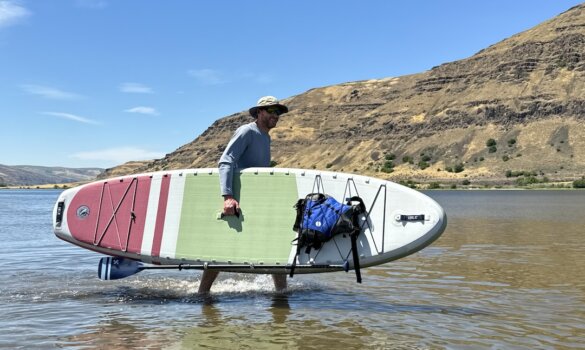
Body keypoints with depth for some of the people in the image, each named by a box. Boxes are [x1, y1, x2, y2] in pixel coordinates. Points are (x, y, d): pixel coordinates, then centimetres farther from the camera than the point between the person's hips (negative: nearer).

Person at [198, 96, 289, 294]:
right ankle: (202, 292, 9)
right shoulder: (247, 131, -11)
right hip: (239, 203, -8)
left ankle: (282, 290, 18)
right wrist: (228, 196, -35)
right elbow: (225, 161, -24)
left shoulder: (265, 137, 16)